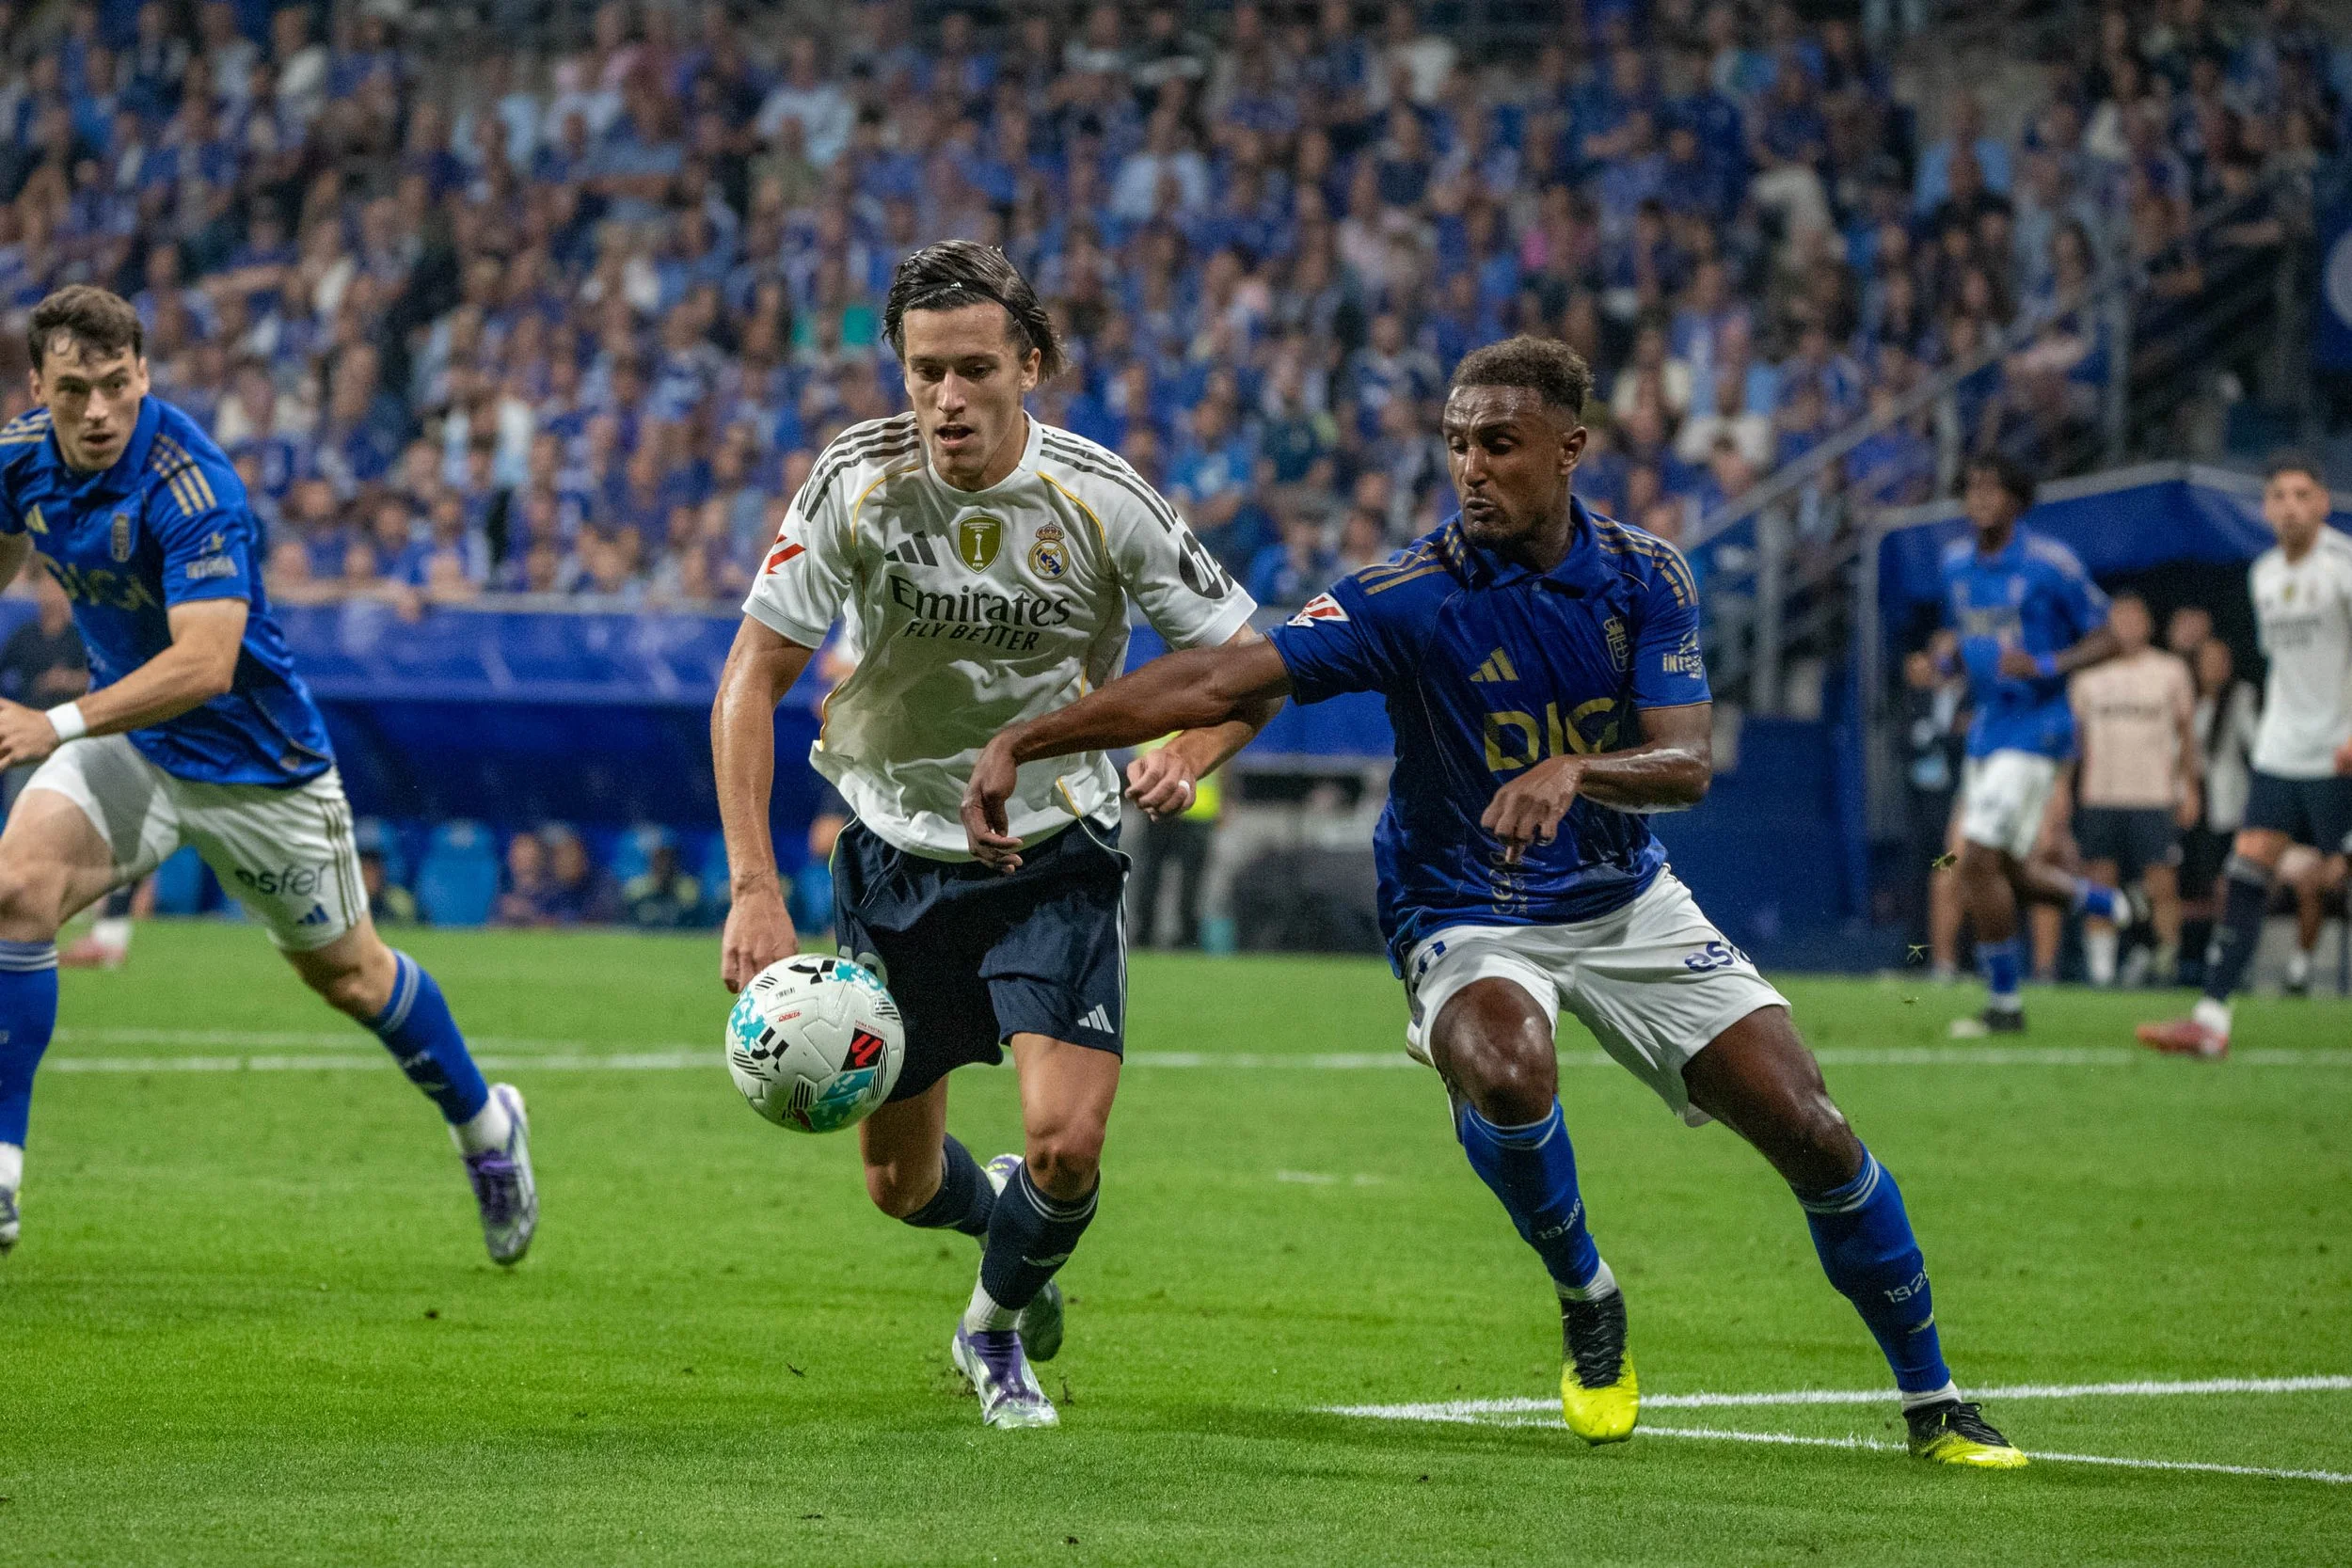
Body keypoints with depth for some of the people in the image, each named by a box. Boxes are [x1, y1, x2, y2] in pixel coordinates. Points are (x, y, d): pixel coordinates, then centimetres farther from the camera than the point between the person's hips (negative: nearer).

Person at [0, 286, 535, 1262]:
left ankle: (486, 1128, 41)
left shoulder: (189, 486, -32)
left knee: (343, 971, 14)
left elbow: (206, 663, -40)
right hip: (125, 737, 5)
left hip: (256, 761, -5)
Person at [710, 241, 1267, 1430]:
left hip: (1056, 853, -1)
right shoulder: (858, 482, -15)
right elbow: (753, 676, -12)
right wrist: (755, 887, -21)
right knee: (899, 1186, 7)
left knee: (1066, 1147, -18)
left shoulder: (1102, 502, -16)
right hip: (897, 850, 1)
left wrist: (1188, 756, -27)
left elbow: (1247, 659, -5)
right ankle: (999, 1212, 45)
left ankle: (999, 1324, 15)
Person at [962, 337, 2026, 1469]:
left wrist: (1574, 770, -36)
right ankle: (1586, 1302, -7)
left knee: (1809, 1132, -5)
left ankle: (1931, 1403, 14)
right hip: (1468, 919, -3)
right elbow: (1221, 680, -25)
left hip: (1627, 902, 3)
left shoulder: (1645, 578, -7)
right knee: (1505, 1073, -37)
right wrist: (1021, 743, -33)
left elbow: (1687, 765, -14)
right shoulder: (1414, 598, -18)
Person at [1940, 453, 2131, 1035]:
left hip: (2034, 730, -8)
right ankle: (2106, 903, 41)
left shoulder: (2051, 565, -12)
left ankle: (2003, 1002, -4)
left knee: (1978, 861, -15)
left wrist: (2043, 667, -22)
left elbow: (2104, 641, -7)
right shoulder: (1956, 562, 8)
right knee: (2013, 875, 13)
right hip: (1984, 728, 8)